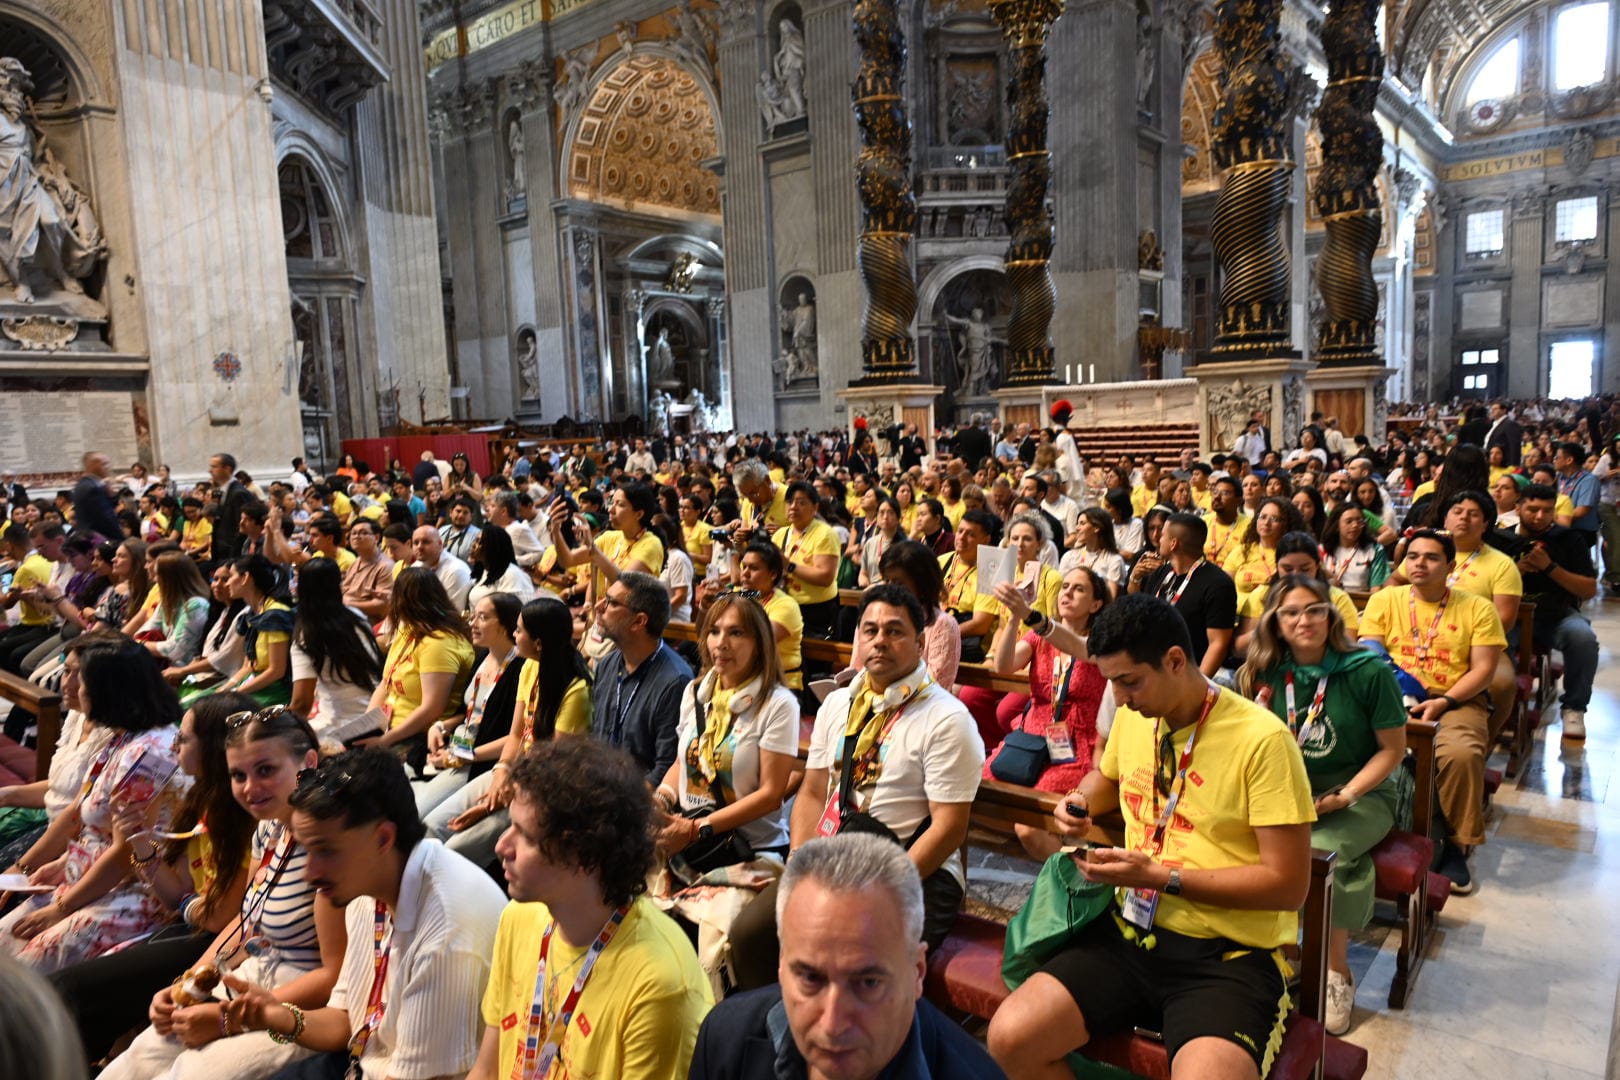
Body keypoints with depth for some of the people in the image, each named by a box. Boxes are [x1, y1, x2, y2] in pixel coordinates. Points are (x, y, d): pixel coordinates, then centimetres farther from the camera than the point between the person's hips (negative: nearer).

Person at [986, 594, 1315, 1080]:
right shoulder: (1131, 718, 7)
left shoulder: (1262, 739, -14)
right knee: (1009, 1038, -13)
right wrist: (1079, 802, 7)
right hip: (1131, 932, 6)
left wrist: (1161, 877, -15)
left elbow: (1289, 884, -13)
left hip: (1228, 954, -5)